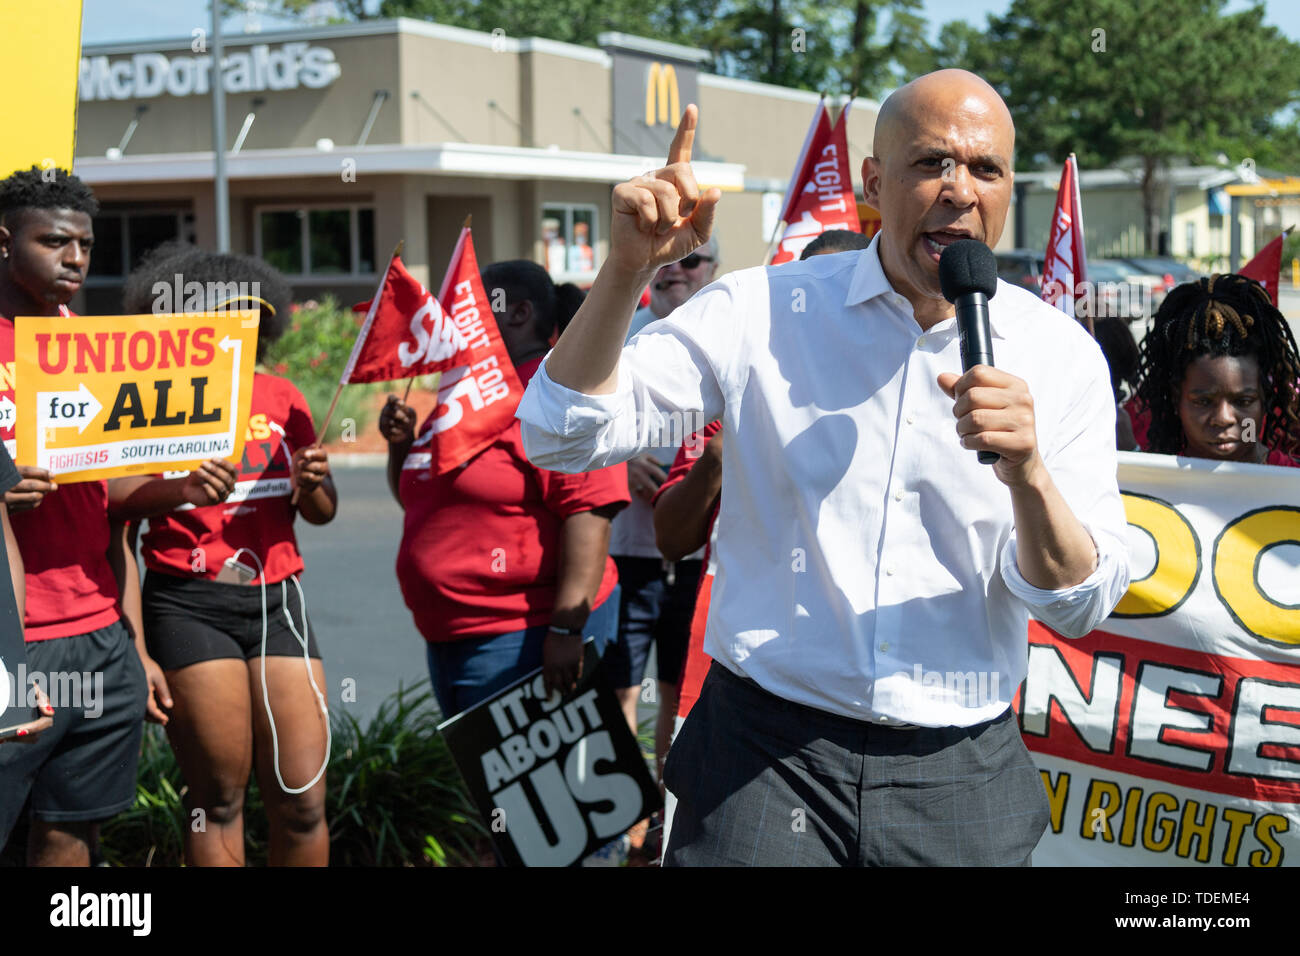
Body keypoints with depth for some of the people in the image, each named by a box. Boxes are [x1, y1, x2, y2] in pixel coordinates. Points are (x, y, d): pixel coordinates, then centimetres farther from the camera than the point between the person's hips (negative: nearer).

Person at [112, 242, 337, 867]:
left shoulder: (281, 396, 14)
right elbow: (110, 495, -8)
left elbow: (322, 513, 14)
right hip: (189, 601, -3)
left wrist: (312, 483, -8)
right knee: (219, 799, -2)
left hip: (275, 598, 4)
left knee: (302, 801, -2)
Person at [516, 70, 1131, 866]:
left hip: (960, 778, 2)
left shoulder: (1060, 354, 0)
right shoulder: (763, 314, -3)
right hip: (765, 758, -1)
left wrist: (1028, 475, -22)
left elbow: (1081, 605, -3)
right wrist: (628, 269, -21)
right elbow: (561, 435, -8)